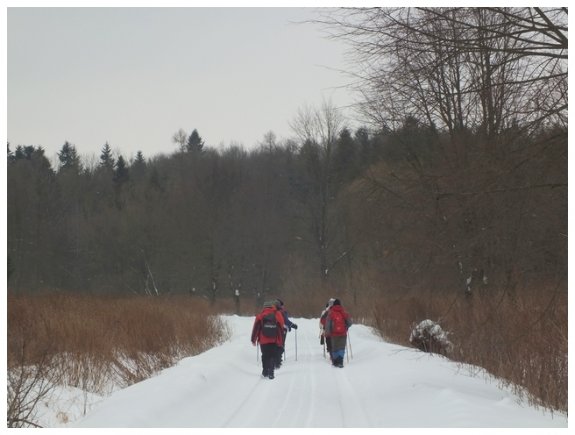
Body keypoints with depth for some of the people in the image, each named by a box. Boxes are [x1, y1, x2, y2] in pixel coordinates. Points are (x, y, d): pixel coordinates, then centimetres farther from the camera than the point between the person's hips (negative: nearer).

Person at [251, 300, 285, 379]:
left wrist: (253, 339, 7)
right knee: (273, 356, 5)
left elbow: (256, 328, -2)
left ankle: (265, 372, 23)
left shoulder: (260, 316, -4)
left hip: (263, 341, 1)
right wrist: (281, 341, 9)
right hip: (274, 341, -1)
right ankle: (271, 372, -11)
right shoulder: (278, 315, -2)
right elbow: (281, 328, 1)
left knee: (265, 356, 17)